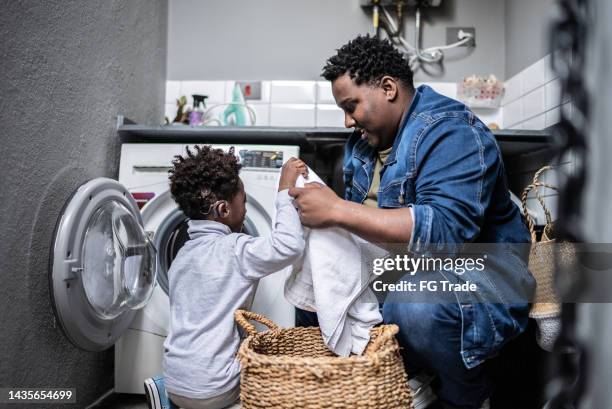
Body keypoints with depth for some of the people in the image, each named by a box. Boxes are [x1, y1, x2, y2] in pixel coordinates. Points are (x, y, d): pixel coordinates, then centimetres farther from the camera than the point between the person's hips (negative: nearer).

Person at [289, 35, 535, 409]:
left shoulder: (452, 134, -20)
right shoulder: (364, 140, 7)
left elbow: (445, 231, -35)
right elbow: (361, 219, 13)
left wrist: (338, 210, -34)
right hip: (399, 271, 9)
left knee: (416, 307, -38)